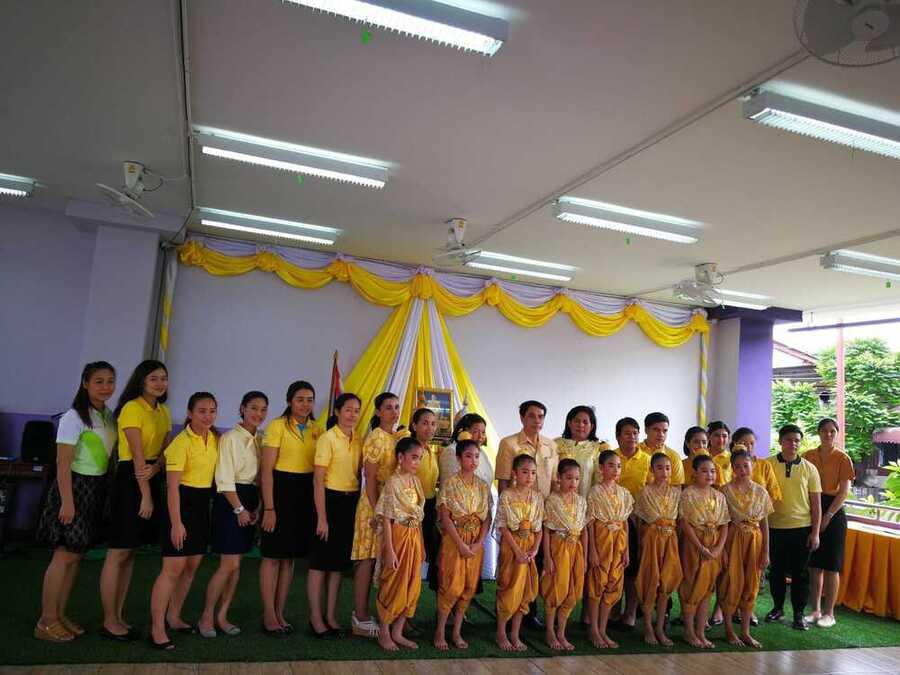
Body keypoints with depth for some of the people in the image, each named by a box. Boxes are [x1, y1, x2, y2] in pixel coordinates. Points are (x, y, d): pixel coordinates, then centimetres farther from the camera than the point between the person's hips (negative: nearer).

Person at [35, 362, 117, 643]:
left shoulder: (109, 417, 8)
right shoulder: (74, 417, -14)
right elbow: (63, 464, -16)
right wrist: (67, 502, -18)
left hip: (98, 490, 7)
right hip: (75, 487, -7)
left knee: (77, 555, 12)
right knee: (65, 554, -2)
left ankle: (61, 615, 23)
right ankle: (46, 622, 9)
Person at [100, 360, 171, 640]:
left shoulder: (163, 411, 12)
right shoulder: (132, 408, -11)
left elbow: (165, 450, 7)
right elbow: (137, 455, -15)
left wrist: (155, 468, -16)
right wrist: (146, 496, -16)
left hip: (152, 478, 8)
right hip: (130, 479, -8)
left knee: (130, 552, 13)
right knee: (118, 554, 0)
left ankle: (118, 615, 22)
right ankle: (109, 622, 10)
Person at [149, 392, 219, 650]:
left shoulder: (215, 439, 5)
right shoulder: (182, 442, -15)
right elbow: (173, 486, -16)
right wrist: (176, 523, -18)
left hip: (204, 505, 7)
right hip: (183, 503, -7)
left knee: (192, 567, 14)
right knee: (173, 569, -5)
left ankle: (173, 617, 30)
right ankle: (157, 628, 5)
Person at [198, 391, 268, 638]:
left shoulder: (260, 440, 10)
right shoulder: (230, 437, -9)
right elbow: (225, 478, -14)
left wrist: (257, 507, 1)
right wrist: (239, 508, -15)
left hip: (251, 501, 7)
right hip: (230, 500, -7)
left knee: (236, 564, 10)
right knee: (230, 565, -6)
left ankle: (222, 616, 20)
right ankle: (206, 617, 10)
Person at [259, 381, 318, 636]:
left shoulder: (315, 430, 7)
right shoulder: (277, 426, -9)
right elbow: (266, 469, -11)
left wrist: (317, 503, 6)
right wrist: (269, 508, -15)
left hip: (305, 493, 6)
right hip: (280, 490, -5)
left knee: (290, 557, 12)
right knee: (273, 556, 2)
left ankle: (280, 613, 24)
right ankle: (268, 616, 14)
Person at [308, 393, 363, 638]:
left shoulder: (358, 441, 7)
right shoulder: (327, 438, -11)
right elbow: (318, 480, -13)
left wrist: (358, 507, 8)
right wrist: (322, 517, -15)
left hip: (351, 503, 6)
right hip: (330, 500, -6)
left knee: (340, 562, 13)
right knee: (320, 562, 3)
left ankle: (331, 616, 24)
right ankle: (316, 618, 15)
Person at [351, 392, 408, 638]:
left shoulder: (402, 436, 10)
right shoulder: (375, 439, -11)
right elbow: (370, 479, -14)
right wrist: (377, 512, -17)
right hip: (375, 504, -7)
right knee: (368, 560, -1)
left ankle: (362, 612, 22)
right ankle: (360, 618, 8)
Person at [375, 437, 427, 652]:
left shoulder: (416, 481, 6)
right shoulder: (393, 482, -14)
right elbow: (386, 518, -15)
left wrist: (421, 545, 13)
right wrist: (389, 550, -17)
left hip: (414, 537, 7)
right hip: (398, 535, -7)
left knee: (412, 587, 11)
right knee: (393, 585, 4)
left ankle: (397, 632, 25)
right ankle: (384, 633, 21)